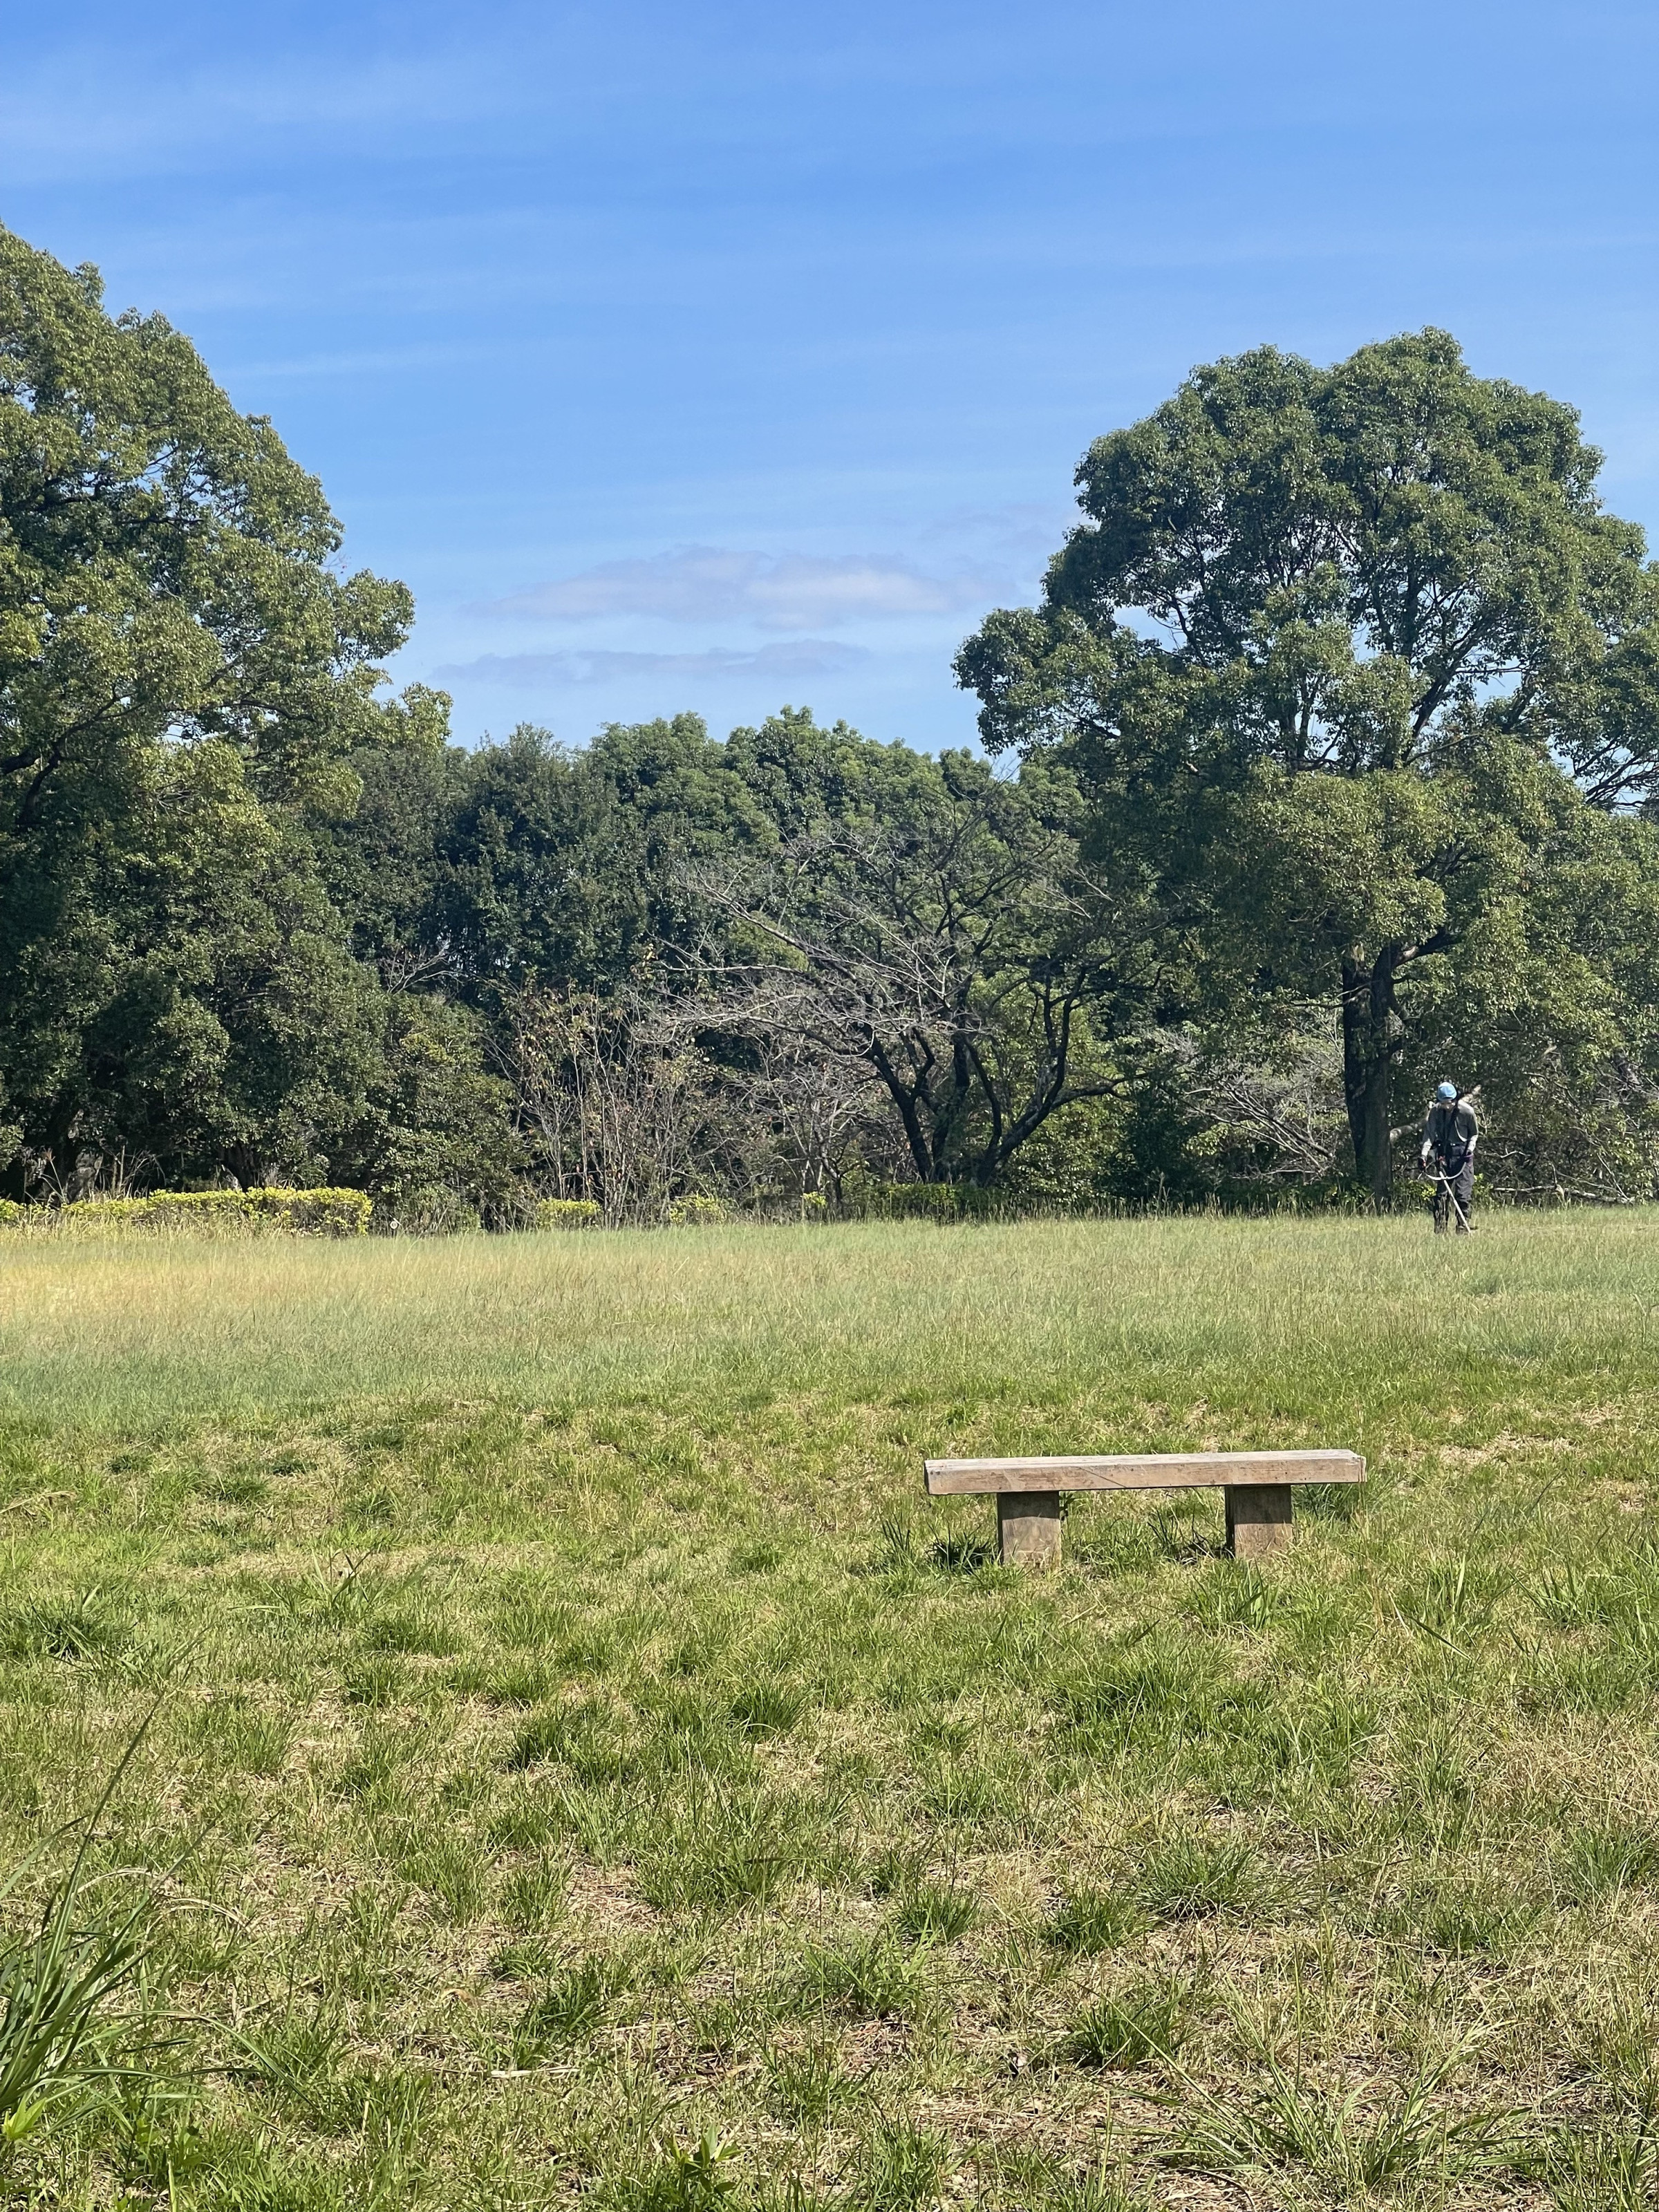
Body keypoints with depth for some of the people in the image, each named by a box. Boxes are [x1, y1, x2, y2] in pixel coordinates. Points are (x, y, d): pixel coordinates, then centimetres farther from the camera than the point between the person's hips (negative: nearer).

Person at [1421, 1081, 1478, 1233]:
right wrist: (1424, 1155, -19)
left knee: (1463, 1193, -6)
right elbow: (1429, 1134, -6)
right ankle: (1439, 1232, 5)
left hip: (1462, 1154, -3)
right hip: (1443, 1154, 3)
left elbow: (1474, 1134, 5)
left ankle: (1464, 1230, -1)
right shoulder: (1435, 1111, -4)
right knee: (1441, 1192, 1)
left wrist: (1470, 1149, -11)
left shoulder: (1467, 1111, -10)